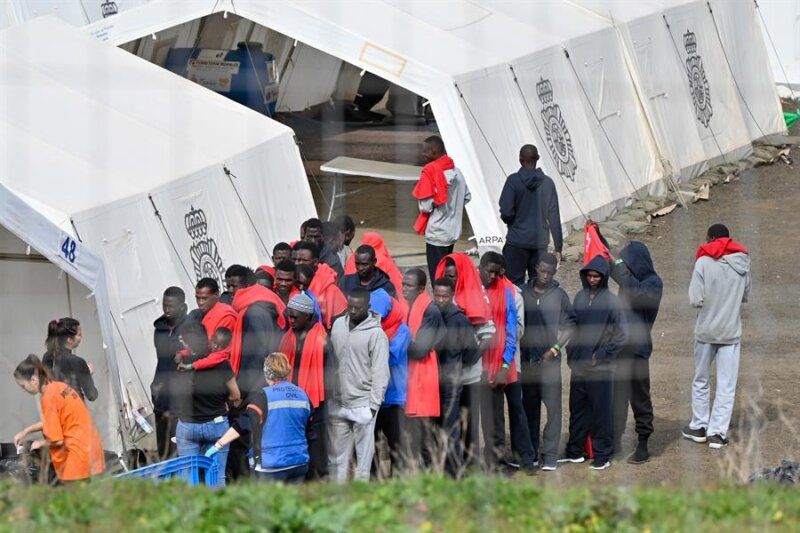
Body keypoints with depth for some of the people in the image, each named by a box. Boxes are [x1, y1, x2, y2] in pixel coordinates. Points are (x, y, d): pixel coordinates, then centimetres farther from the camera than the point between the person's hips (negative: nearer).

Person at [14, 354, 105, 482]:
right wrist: (26, 431, 23)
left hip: (79, 455, -9)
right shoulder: (58, 386, 9)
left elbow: (56, 439, -15)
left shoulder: (49, 397, -17)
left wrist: (40, 443, 5)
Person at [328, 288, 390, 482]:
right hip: (337, 402, 5)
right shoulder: (338, 325, 7)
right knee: (336, 453, 10)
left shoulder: (376, 334, -10)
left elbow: (381, 373, -10)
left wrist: (374, 404, -12)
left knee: (363, 453, 0)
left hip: (362, 405, -5)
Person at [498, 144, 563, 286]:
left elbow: (506, 211, -15)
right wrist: (558, 247, 9)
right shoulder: (547, 183, 2)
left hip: (517, 242, -3)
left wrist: (510, 221, 9)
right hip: (540, 242, 3)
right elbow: (554, 217, 4)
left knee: (514, 284, 1)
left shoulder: (514, 180, -8)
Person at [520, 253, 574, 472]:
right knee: (529, 406, 9)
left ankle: (550, 455, -6)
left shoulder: (559, 295, 1)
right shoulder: (523, 293, 5)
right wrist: (518, 348, 3)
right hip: (527, 358, 2)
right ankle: (530, 452, 17)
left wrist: (554, 349, -6)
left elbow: (568, 326, 3)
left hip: (549, 359, -2)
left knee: (553, 406, -7)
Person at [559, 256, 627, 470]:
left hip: (600, 369, -5)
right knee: (577, 410, 13)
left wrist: (602, 354, -9)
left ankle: (603, 455, 6)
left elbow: (621, 336, -7)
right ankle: (574, 451, 23)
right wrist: (571, 352, 7)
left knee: (601, 412, 0)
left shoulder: (612, 302, -8)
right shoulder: (580, 298, 7)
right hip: (578, 366, 5)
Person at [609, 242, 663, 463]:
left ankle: (643, 447, 7)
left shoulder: (653, 283, -12)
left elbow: (637, 293, -30)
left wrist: (619, 265, -26)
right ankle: (615, 442, 19)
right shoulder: (631, 279, 9)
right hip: (620, 344, 7)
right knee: (616, 395, 11)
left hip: (637, 347, -7)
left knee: (639, 398, 0)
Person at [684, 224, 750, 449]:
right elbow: (746, 296, 8)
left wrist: (709, 301, 5)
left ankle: (699, 426, 24)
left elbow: (695, 300, -15)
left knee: (700, 380, 16)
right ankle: (717, 432, 3)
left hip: (706, 331, -1)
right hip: (731, 332, 1)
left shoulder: (703, 262, -12)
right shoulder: (742, 263, -2)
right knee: (726, 385, 5)